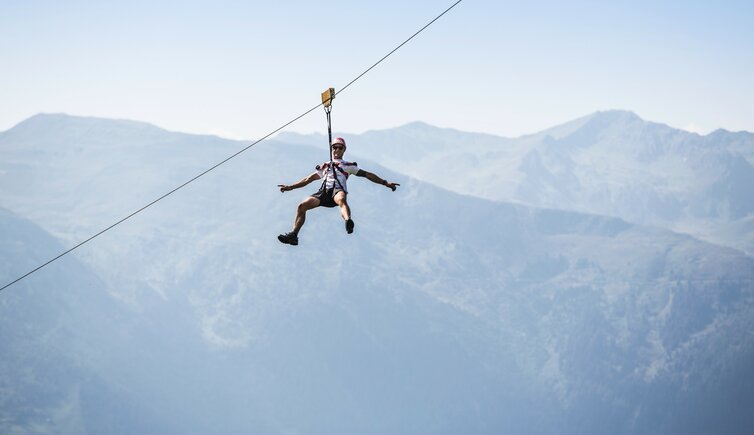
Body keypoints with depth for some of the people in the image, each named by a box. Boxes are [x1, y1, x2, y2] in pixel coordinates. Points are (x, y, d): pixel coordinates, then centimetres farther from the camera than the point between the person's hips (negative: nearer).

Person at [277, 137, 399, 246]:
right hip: (324, 192, 4)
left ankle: (348, 221, -72)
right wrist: (290, 187, 31)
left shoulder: (349, 165, 27)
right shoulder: (324, 166, 35)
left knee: (341, 199, -42)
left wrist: (385, 183, 13)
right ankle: (293, 235, -25)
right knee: (302, 206, -20)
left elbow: (366, 174, 21)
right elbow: (309, 179, 36)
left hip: (338, 190, -4)